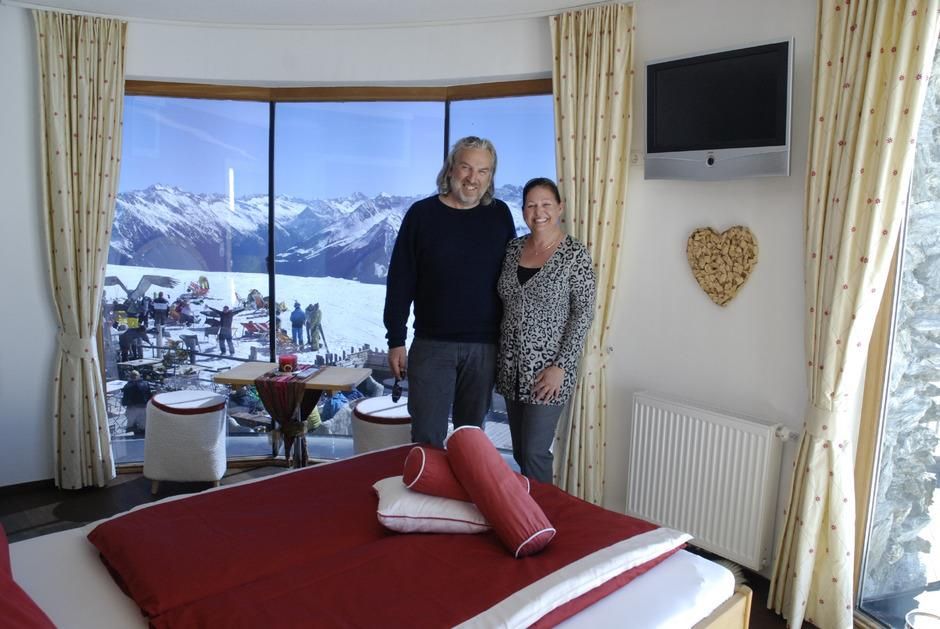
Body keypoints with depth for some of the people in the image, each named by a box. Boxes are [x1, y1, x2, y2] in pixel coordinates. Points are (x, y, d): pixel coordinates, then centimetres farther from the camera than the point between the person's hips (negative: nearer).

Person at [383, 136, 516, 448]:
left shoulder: (499, 215, 4)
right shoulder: (422, 214, -1)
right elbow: (400, 281, 0)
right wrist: (396, 341, -3)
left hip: (484, 347, 2)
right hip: (431, 345, -1)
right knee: (427, 438, 1)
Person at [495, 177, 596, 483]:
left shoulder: (575, 254, -9)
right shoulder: (513, 248, 7)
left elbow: (583, 314, -11)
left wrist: (561, 366, -15)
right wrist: (498, 355, 8)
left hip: (547, 370, -5)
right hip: (511, 368, 5)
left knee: (534, 453, -2)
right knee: (519, 452, 14)